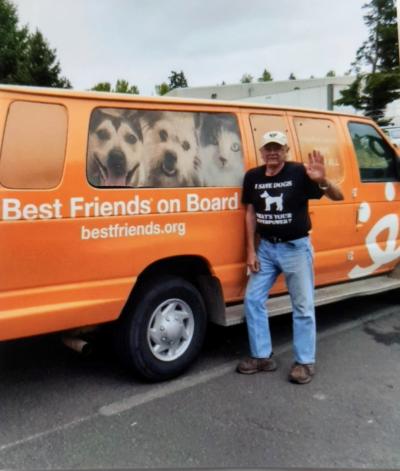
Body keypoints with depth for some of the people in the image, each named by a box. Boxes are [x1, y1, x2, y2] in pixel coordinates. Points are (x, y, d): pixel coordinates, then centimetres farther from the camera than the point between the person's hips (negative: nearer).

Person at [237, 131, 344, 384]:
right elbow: (251, 214, 7)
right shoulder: (252, 177, 1)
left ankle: (305, 362, 18)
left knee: (303, 306, 3)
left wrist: (322, 181, -40)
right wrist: (251, 251, 3)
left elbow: (338, 196, -17)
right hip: (266, 248, 5)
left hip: (296, 247, -4)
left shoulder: (299, 173, -13)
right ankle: (263, 356, 19)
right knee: (253, 300, 5)